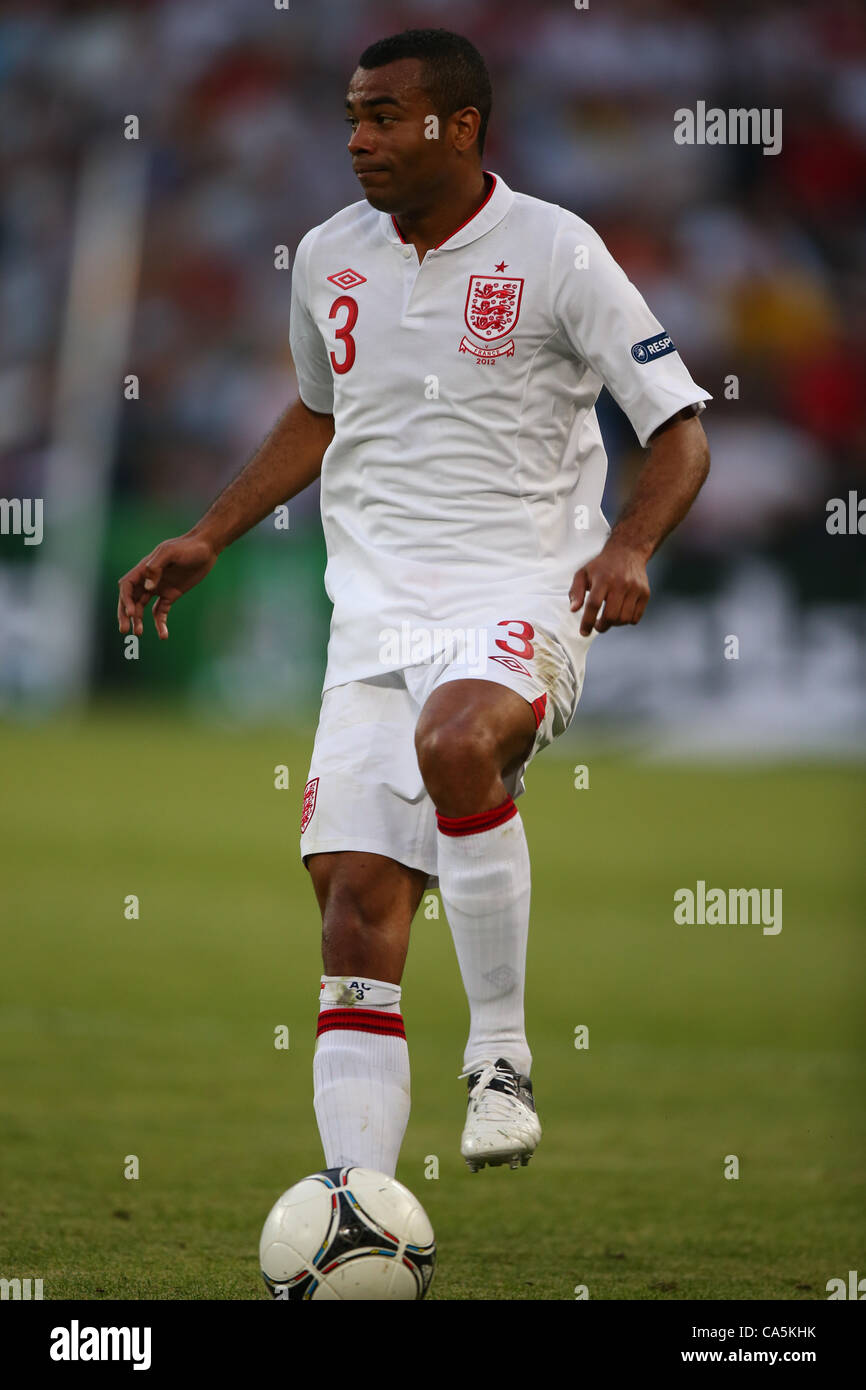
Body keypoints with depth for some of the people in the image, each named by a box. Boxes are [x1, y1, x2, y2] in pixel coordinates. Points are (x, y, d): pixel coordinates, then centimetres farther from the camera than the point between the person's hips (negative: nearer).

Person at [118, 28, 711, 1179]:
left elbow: (680, 431, -4)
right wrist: (207, 541, 24)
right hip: (376, 620, 5)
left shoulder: (554, 252, -4)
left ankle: (501, 1057, -22)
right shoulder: (329, 258, 12)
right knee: (357, 903, -7)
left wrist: (628, 546, -21)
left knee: (454, 743, -38)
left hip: (519, 603, -5)